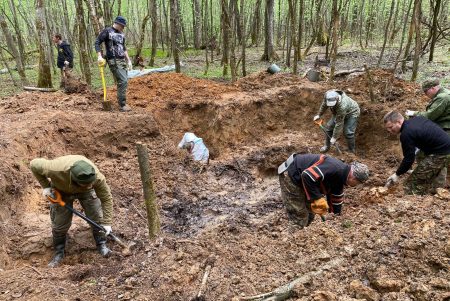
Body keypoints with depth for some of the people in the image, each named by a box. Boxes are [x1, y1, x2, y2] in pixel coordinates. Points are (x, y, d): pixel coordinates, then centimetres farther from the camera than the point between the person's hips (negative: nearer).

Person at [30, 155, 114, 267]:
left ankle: (102, 245, 19)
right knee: (60, 223, 3)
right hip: (61, 191, 0)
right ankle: (59, 252, 26)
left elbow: (106, 198, -25)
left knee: (97, 217, -4)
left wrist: (107, 223, -23)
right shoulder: (56, 169, -45)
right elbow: (34, 164, -24)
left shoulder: (97, 178, -42)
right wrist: (45, 186, -22)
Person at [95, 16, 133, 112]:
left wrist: (129, 60, 20)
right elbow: (97, 43, -4)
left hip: (123, 60, 7)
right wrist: (99, 56, -15)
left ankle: (122, 103, 15)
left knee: (124, 82, 6)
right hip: (114, 61, -7)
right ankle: (122, 105, -10)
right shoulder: (107, 31, -3)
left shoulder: (121, 34, 17)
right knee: (123, 81, -15)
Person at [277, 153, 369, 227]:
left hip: (300, 180, 11)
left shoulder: (339, 180, 6)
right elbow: (307, 176, -35)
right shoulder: (334, 168, -27)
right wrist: (317, 199, -28)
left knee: (309, 215, 17)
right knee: (300, 219, -8)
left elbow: (336, 201, 17)